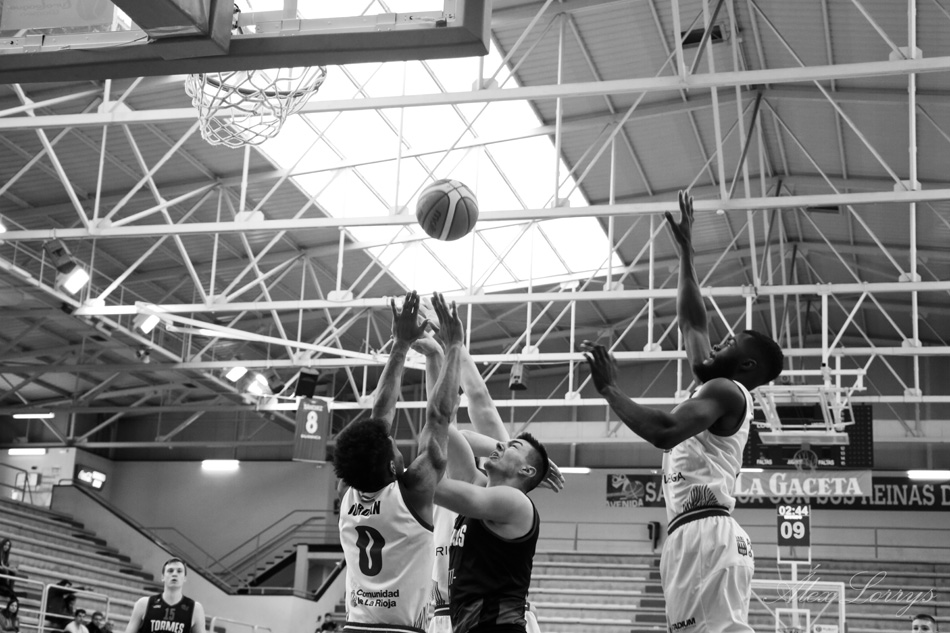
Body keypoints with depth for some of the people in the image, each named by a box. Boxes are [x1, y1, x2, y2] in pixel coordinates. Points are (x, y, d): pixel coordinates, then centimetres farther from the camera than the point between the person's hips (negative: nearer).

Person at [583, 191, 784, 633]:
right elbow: (691, 323, 36)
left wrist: (609, 389, -11)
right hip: (697, 537, 10)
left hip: (704, 535, -10)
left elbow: (664, 431, -21)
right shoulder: (719, 391, 25)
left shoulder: (726, 391, -3)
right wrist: (685, 252, 39)